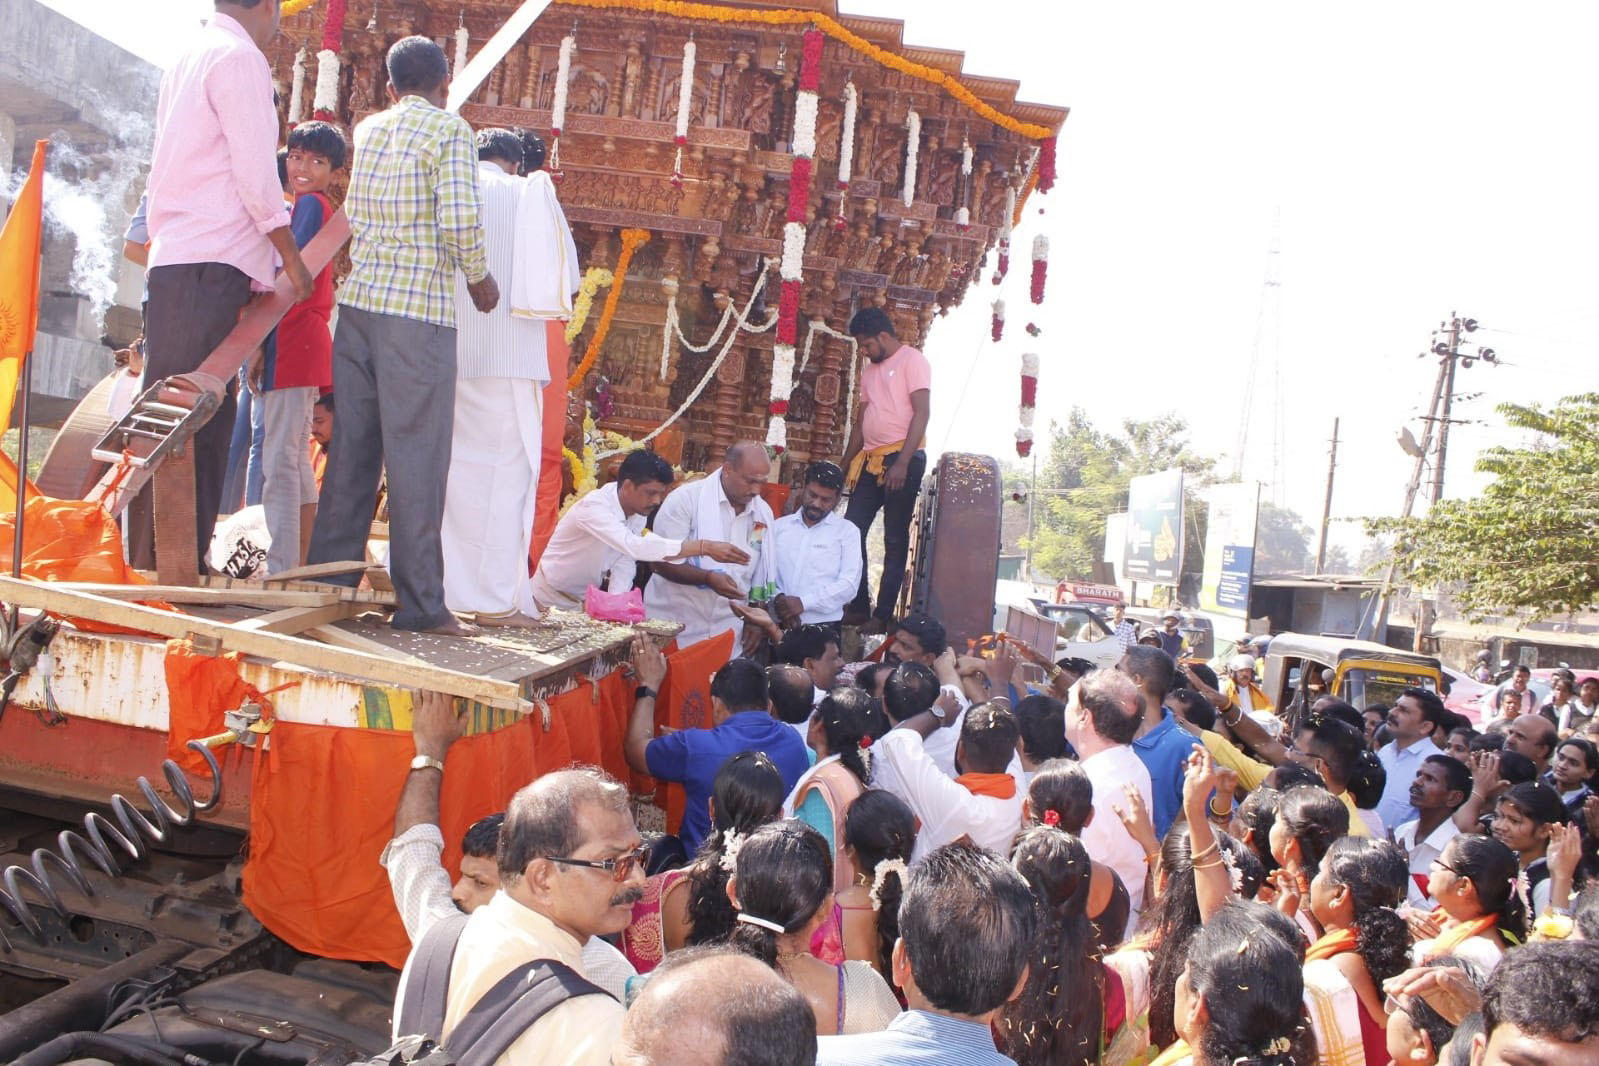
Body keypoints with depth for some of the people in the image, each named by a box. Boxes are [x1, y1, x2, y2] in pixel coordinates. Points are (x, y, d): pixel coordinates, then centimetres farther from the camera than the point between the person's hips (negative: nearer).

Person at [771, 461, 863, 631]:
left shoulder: (848, 531, 6)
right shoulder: (779, 525, 15)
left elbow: (848, 584, -4)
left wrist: (803, 602, -12)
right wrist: (778, 598, -12)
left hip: (823, 627, -2)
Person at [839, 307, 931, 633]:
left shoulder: (912, 361, -4)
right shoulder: (869, 371, 20)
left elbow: (921, 413, -13)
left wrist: (902, 463, -21)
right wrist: (844, 468, 18)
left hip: (902, 459, -8)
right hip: (870, 460, 8)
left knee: (895, 540, -3)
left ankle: (883, 616, -1)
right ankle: (857, 607, 8)